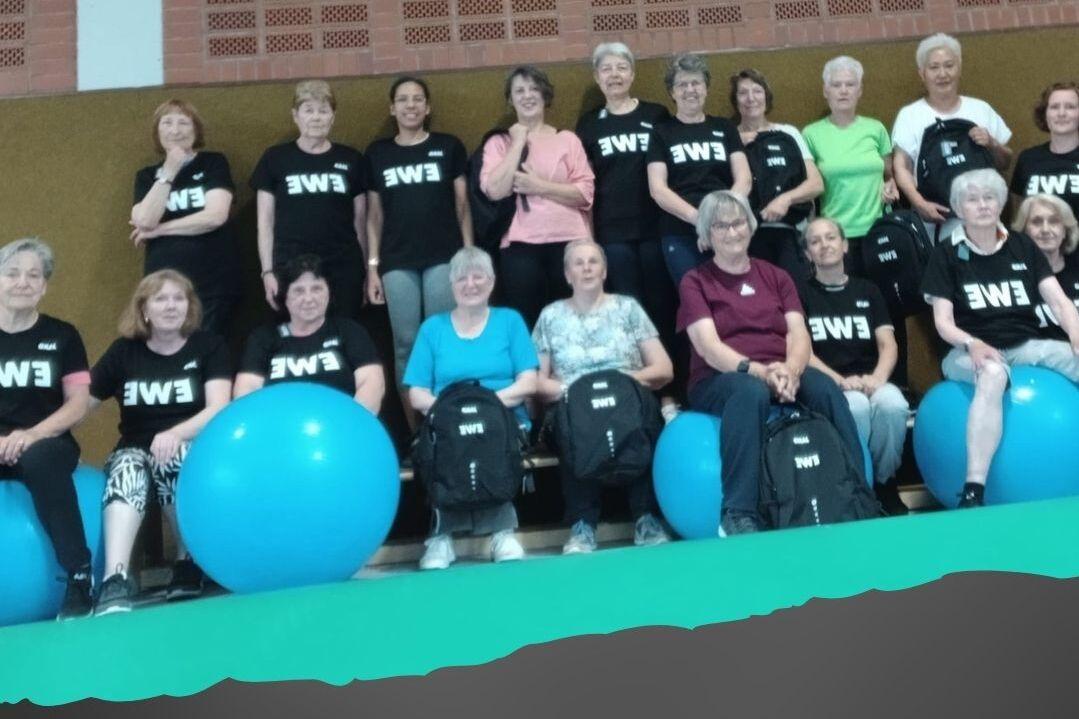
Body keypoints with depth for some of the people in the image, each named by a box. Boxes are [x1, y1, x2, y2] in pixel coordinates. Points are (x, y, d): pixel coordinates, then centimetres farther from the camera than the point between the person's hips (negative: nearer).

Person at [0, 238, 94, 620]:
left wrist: (33, 434, -17)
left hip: (45, 443, -1)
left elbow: (79, 404, 1)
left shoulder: (62, 336, 7)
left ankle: (79, 575, -29)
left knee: (39, 459, -38)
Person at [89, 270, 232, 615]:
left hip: (191, 452, -1)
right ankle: (116, 580, -46)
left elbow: (219, 409, -12)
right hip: (136, 451, 2)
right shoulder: (123, 351, 6)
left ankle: (187, 562, -16)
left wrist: (175, 434, -30)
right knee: (127, 467, -33)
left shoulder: (209, 346, 1)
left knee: (173, 455, -35)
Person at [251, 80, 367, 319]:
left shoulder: (351, 160, 8)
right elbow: (265, 221, 4)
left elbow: (360, 219, 11)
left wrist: (367, 268, 9)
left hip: (344, 269, 1)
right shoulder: (275, 159, 4)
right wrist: (267, 271, -2)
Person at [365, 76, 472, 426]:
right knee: (405, 344, 2)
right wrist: (372, 266, 5)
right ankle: (413, 428, 10)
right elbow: (374, 214, 11)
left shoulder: (449, 147, 6)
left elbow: (462, 205, 7)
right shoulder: (377, 153, 10)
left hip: (443, 258, -1)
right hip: (397, 263, 1)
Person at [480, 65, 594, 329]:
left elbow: (585, 193, -2)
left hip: (569, 242, 1)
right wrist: (519, 142, -4)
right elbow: (495, 190, -9)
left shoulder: (567, 139, 8)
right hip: (520, 246, 0)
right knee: (526, 322, 5)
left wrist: (539, 187, -13)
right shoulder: (498, 142, 7)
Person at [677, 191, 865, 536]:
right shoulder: (695, 282, 6)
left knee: (827, 389, -29)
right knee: (751, 391, -38)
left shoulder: (776, 276, 18)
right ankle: (739, 514, -40)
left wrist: (790, 369, -19)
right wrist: (757, 370, -25)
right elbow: (708, 346, -8)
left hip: (781, 374, 3)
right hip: (718, 380, -3)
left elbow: (798, 333, 4)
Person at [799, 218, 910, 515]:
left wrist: (878, 376, -13)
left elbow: (888, 343, 9)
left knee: (893, 404, -32)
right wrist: (840, 380, -17)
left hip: (870, 382, 3)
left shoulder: (867, 290, 19)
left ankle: (885, 485, -12)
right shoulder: (802, 294, 10)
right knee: (856, 407, -36)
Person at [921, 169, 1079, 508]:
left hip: (1026, 345, 4)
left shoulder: (1022, 246, 12)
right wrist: (973, 344, -24)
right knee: (993, 374, -39)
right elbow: (943, 322, -3)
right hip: (969, 351, -3)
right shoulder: (947, 254, 3)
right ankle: (973, 491, -43)